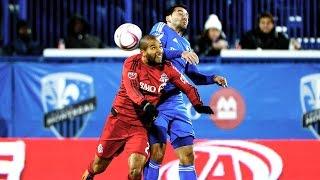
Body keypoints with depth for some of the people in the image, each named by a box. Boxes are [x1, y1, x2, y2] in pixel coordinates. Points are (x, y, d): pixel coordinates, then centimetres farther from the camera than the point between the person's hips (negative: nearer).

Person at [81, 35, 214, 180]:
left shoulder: (166, 69, -2)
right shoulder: (133, 63, -11)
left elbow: (187, 87, 3)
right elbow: (131, 88, -27)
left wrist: (198, 106, -12)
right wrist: (145, 104, -43)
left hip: (141, 126, 2)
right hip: (119, 120, -1)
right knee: (99, 166, 11)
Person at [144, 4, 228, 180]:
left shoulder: (185, 44, 23)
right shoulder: (161, 28, 3)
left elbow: (193, 75, 26)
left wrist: (213, 79, 10)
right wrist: (180, 54, -23)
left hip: (176, 101, 7)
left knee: (187, 152, 1)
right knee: (157, 151, -13)